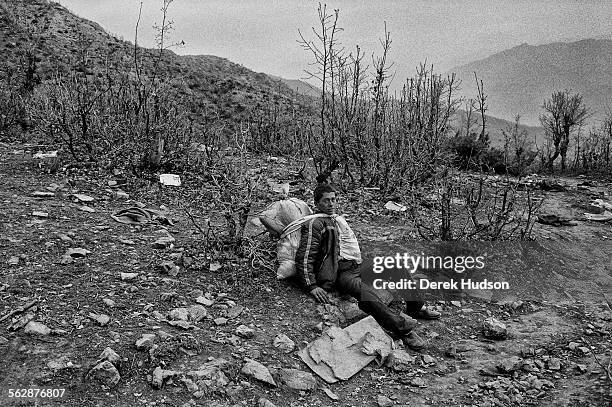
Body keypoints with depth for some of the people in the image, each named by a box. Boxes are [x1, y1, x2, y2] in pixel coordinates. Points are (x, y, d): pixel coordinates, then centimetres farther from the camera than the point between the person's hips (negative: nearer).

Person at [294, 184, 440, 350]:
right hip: (340, 272, -9)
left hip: (357, 265, 9)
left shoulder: (337, 221, 26)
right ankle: (400, 327, -44)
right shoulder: (314, 224, -1)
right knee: (364, 291, -38)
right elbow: (304, 257, -9)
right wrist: (311, 286, -18)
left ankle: (416, 308, 12)